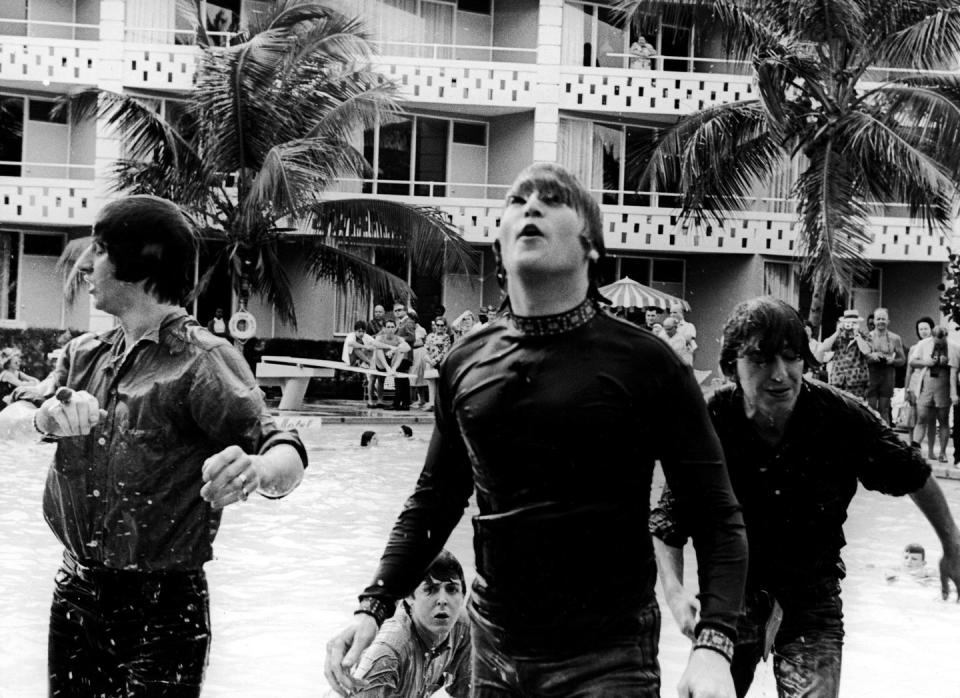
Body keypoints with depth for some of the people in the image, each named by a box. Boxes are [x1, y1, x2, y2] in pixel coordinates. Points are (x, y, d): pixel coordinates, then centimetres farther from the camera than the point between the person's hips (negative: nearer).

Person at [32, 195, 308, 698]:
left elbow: (285, 455, -22)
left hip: (162, 606, -6)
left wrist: (256, 471, -46)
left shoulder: (201, 359, -12)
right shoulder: (84, 355, 8)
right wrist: (48, 415, -27)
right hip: (76, 594, 6)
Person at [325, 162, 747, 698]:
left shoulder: (646, 363, -10)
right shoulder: (465, 364, 2)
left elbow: (717, 519, -9)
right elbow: (434, 502, 14)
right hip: (494, 648, 4)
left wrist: (713, 645, -22)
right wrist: (374, 607, 3)